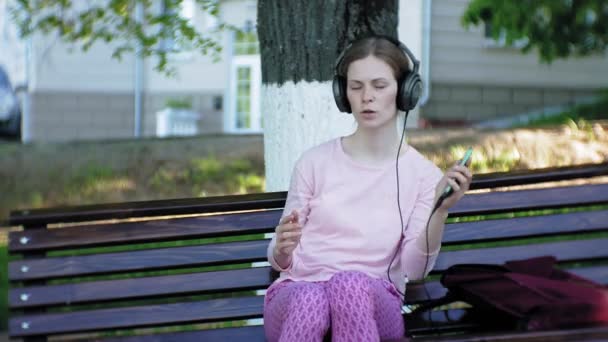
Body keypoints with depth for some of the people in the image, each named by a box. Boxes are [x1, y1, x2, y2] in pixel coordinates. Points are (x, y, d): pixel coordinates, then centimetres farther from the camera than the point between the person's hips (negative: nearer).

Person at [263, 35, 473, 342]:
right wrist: (282, 250, -16)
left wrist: (440, 211, -20)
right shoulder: (314, 162, 7)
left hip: (374, 301, 0)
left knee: (351, 283, -38)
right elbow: (282, 262, 8)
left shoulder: (423, 174, 6)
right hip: (297, 290, 0)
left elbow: (415, 269, -4)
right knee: (309, 298, -38)